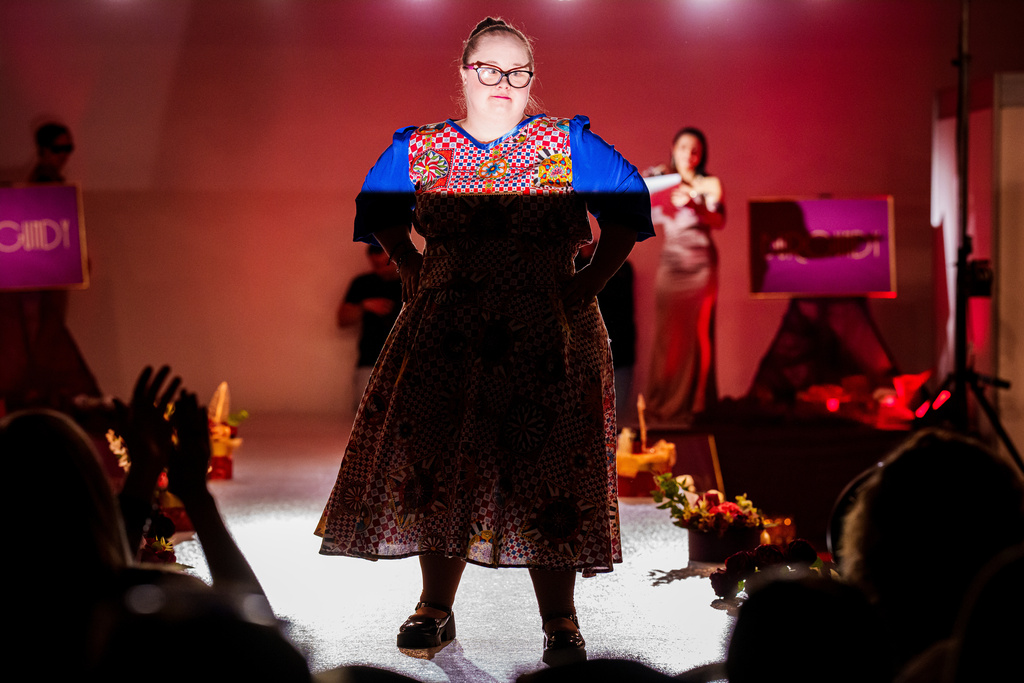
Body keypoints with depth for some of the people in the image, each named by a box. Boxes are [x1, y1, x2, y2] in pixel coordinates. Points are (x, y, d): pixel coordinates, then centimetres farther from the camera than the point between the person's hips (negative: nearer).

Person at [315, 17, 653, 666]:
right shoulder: (420, 151, 9)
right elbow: (379, 210, 25)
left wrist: (589, 283, 1)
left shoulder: (569, 145, 3)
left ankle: (560, 621, 7)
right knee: (436, 460, 1)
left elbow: (629, 208, 9)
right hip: (443, 335, 2)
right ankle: (436, 607, 18)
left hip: (546, 337, -2)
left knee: (546, 469, -4)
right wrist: (412, 271, 12)